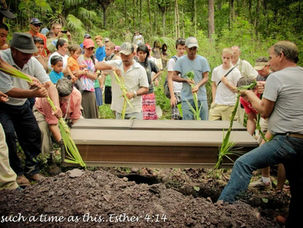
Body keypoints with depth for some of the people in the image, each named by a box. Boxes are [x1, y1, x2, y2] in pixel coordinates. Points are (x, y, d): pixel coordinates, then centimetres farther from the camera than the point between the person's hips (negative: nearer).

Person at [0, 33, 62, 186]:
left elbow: (49, 84, -15)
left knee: (33, 134, 3)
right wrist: (34, 93, -45)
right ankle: (17, 172, -2)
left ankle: (31, 169, 21)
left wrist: (56, 106, -32)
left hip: (22, 105, 6)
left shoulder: (33, 62, -10)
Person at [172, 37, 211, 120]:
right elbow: (174, 76, 4)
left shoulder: (203, 60, 4)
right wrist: (186, 80, -11)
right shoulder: (181, 61, 3)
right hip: (187, 98, -1)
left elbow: (206, 77, 2)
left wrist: (198, 85, -17)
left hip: (201, 97, 1)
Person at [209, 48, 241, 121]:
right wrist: (214, 99, 7)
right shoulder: (216, 70, 6)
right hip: (217, 104, 3)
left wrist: (227, 83, -15)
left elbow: (237, 90, -6)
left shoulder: (235, 72, -5)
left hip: (229, 106, -3)